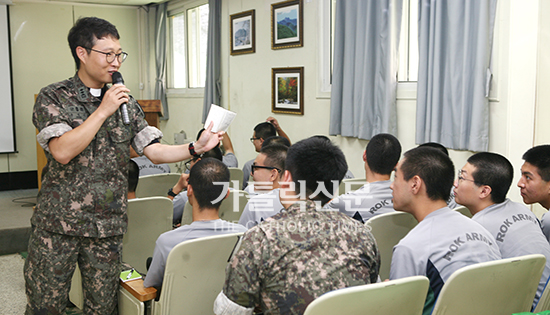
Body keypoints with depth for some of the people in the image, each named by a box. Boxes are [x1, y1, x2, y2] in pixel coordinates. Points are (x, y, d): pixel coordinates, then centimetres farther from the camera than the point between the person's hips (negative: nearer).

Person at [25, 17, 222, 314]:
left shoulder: (126, 104, 9)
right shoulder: (53, 97, -3)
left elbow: (154, 151, 3)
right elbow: (62, 151, -17)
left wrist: (196, 148, -12)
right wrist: (103, 111, -15)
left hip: (108, 225, 3)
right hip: (57, 223, -3)